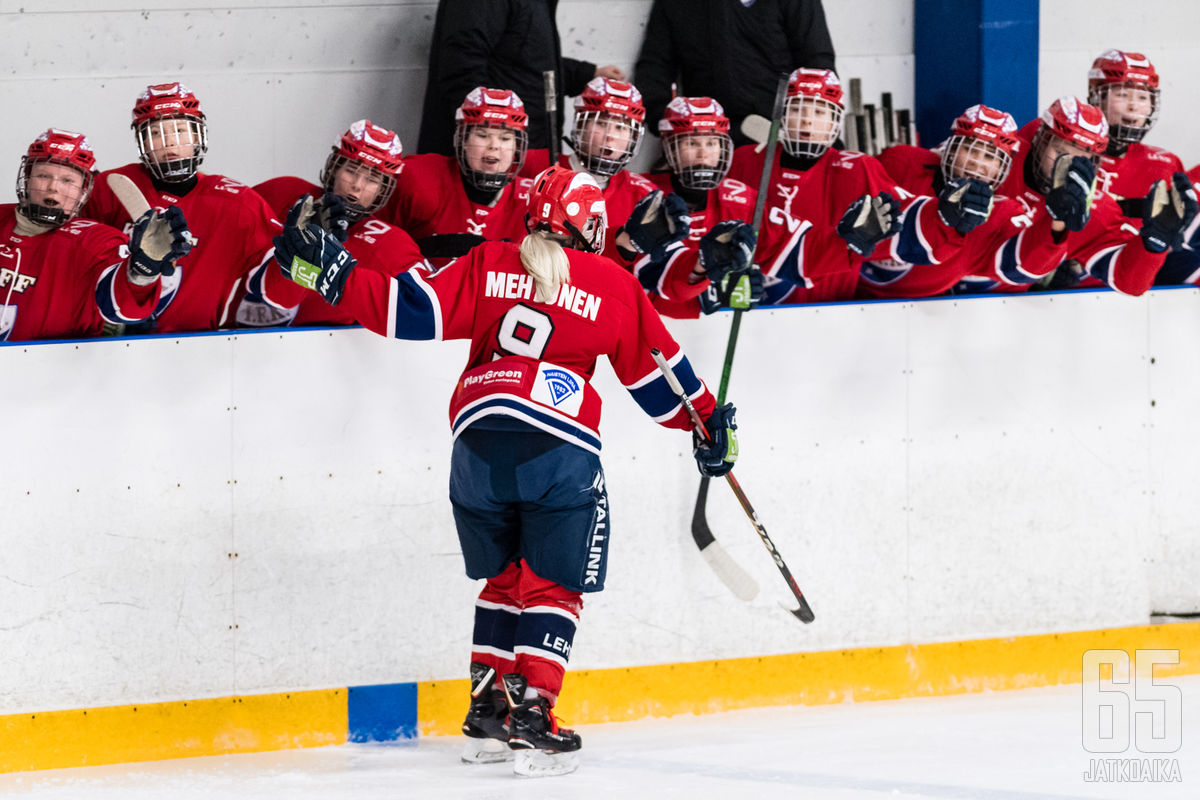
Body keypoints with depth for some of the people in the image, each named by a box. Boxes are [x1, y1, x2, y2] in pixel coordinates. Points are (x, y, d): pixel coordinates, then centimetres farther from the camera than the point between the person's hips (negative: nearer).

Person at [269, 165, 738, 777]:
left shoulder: (488, 266, 13)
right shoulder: (614, 285, 11)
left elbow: (413, 310, 4)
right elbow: (657, 374, 17)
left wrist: (333, 273, 9)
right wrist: (709, 422, 30)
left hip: (479, 439, 3)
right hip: (560, 447, -3)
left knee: (503, 576, 21)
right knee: (551, 586, 6)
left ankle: (487, 706, 19)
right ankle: (530, 714, -7)